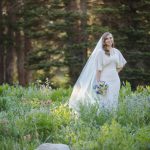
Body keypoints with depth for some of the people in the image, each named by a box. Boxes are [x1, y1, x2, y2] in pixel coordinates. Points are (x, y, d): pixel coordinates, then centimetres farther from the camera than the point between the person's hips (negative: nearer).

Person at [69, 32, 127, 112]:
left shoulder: (116, 51, 11)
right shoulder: (100, 52, -4)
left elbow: (120, 65, 26)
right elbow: (98, 69, -8)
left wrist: (115, 73, 13)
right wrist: (98, 82, -12)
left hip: (115, 80, 5)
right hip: (105, 80, -5)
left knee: (114, 102, 5)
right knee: (105, 102, -10)